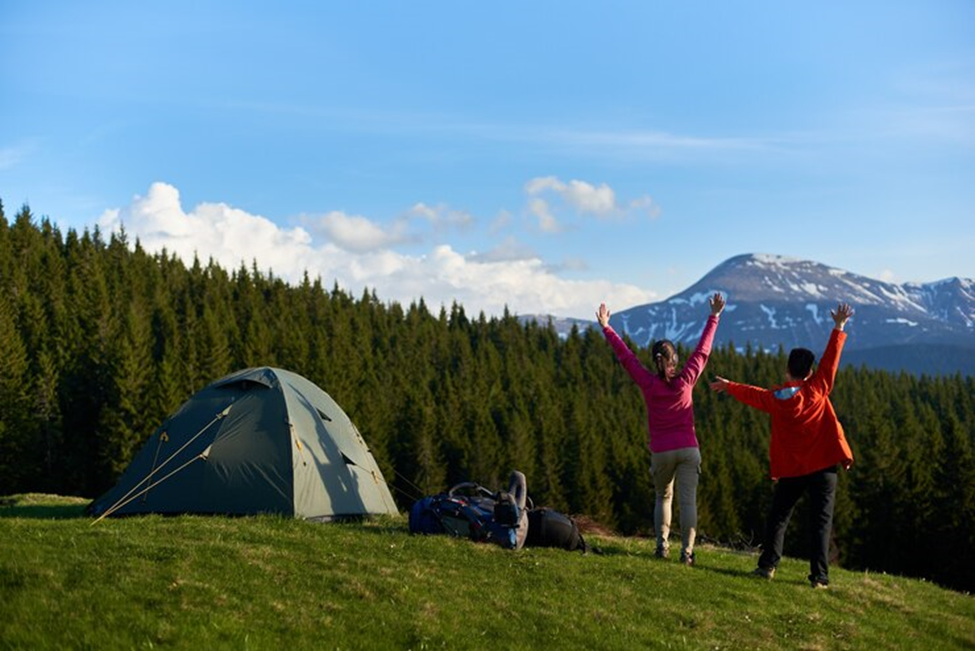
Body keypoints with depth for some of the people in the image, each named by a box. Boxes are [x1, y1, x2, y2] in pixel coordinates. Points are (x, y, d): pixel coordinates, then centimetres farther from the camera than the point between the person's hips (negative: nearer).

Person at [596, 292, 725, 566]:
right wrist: (714, 317, 9)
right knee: (688, 500, -3)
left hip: (661, 451, 1)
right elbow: (702, 351, 2)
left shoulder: (648, 384, -6)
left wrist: (606, 327, 7)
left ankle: (662, 545, 11)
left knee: (663, 497, 19)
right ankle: (687, 550, -12)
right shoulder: (686, 380, -5)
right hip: (688, 449, -1)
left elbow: (625, 356, 0)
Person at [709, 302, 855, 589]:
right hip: (822, 467, -1)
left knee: (777, 517, 14)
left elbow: (750, 393, 18)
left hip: (790, 470, 1)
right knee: (820, 521, -2)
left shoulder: (774, 398, 0)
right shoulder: (817, 389, -5)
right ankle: (819, 575, -8)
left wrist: (728, 386, 36)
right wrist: (839, 329, 8)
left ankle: (768, 564, 7)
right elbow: (830, 360, 0)